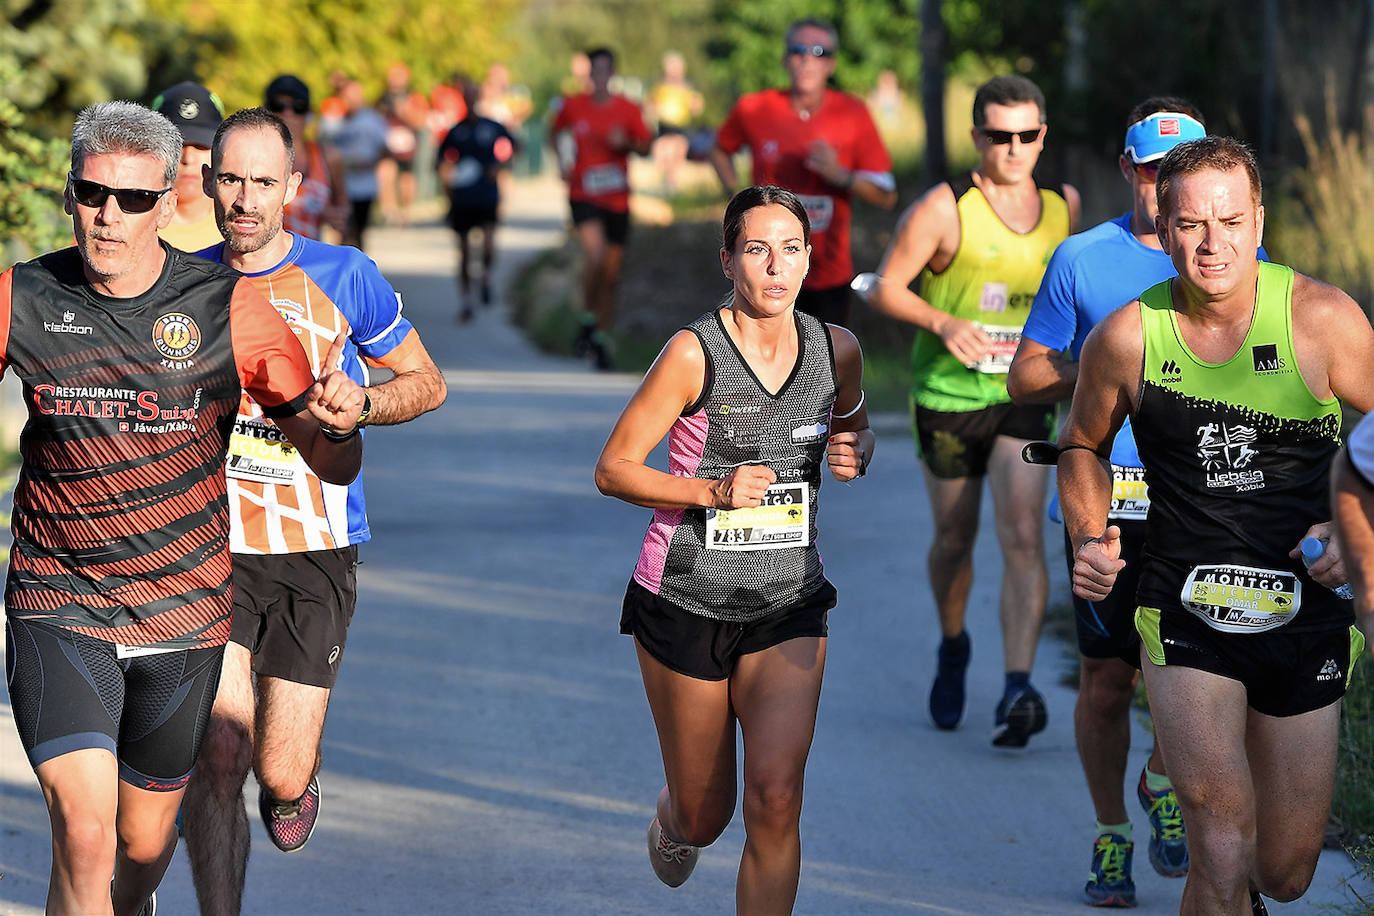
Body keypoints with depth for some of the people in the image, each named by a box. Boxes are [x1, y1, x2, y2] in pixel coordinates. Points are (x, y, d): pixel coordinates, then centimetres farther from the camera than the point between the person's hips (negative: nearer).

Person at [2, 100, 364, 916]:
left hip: (183, 617, 1)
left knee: (144, 845, 16)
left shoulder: (231, 308, -8)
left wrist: (339, 424, -27)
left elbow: (333, 466, -4)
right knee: (84, 836, -20)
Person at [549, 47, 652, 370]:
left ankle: (601, 338, 21)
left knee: (611, 275, 7)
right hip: (584, 195, -2)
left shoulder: (627, 109, 2)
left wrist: (626, 143, -12)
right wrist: (564, 161, 6)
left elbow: (645, 147, 8)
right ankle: (587, 320, -7)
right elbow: (557, 132, 20)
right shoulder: (573, 106, 1)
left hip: (617, 200, 2)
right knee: (595, 255, -26)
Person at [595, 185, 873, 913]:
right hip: (687, 600, -2)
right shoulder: (695, 352, -14)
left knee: (776, 798, -17)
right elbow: (613, 469, -11)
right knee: (703, 815, 12)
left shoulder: (837, 351, -1)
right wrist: (714, 491, -25)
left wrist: (853, 454, -4)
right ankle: (672, 822, 51)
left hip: (788, 606, 2)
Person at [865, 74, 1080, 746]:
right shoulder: (945, 209, -10)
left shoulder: (1063, 206, 3)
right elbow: (885, 288, -9)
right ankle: (953, 648, 39)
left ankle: (1016, 690, -18)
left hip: (1025, 395, 2)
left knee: (1023, 535, -14)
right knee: (955, 538, 11)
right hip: (948, 393, -2)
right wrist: (944, 322, -25)